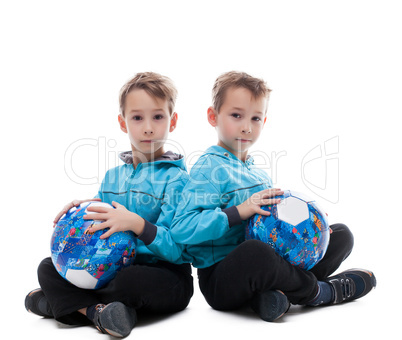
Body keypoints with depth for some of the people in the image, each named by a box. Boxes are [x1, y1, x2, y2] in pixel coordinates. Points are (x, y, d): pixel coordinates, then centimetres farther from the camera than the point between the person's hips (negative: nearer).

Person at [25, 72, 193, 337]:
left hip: (165, 276, -6)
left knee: (132, 281, -39)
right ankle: (98, 311, -23)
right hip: (116, 266, 7)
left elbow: (175, 248, -20)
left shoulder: (176, 178, -11)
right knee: (48, 267, -2)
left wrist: (136, 224, -35)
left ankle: (69, 302, -11)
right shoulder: (113, 177, 11)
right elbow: (101, 231, 16)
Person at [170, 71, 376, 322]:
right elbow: (181, 229, -23)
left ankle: (274, 293, -17)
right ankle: (319, 291, -11)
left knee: (342, 235, 7)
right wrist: (239, 211, -28)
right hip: (220, 280, -8)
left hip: (260, 270, 9)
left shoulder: (259, 173, 16)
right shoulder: (209, 168, -11)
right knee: (255, 251, -42)